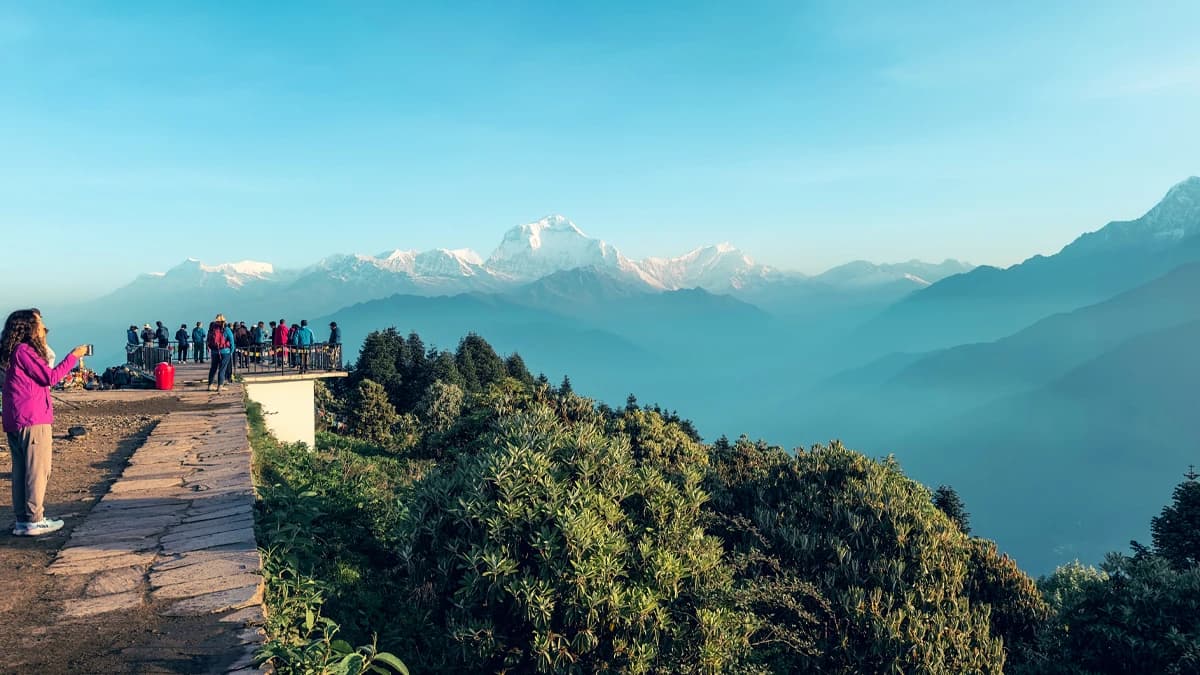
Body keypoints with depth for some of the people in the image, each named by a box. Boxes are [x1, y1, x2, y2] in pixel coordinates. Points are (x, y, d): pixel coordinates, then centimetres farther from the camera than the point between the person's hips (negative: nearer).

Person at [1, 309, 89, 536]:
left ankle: (22, 520, 18)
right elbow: (51, 377, -12)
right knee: (38, 471, -3)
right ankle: (35, 520, 1)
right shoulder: (24, 351, -13)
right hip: (33, 421, -9)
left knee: (21, 471, 12)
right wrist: (74, 356, -6)